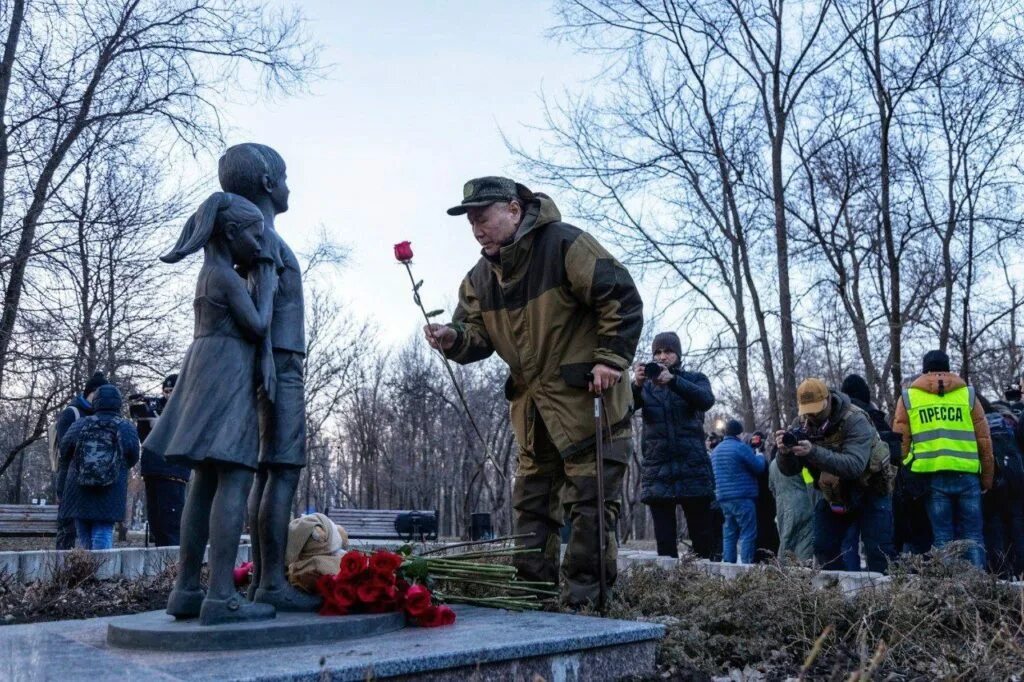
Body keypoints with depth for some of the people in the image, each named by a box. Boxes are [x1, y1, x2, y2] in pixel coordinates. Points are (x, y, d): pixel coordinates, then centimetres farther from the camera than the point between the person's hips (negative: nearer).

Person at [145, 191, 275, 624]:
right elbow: (258, 327, -12)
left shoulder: (211, 273, 20)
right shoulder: (227, 276, -8)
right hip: (227, 378, -10)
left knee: (205, 483, 6)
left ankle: (186, 590, 6)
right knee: (234, 481, -16)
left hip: (209, 378, 10)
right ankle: (222, 596, -21)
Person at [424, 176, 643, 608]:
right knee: (531, 506, 13)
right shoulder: (481, 277, 9)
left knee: (589, 502, -3)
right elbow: (480, 337, 9)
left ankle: (583, 604, 7)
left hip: (586, 397, -8)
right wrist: (454, 338, -12)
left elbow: (622, 298, -14)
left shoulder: (564, 244, -14)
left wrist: (610, 359, -17)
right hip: (532, 404, 8)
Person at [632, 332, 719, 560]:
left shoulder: (695, 379, 10)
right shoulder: (646, 385, 13)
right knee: (665, 544, -2)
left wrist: (672, 380, -28)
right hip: (657, 471, 2)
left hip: (693, 469, -1)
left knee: (705, 544, -5)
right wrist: (636, 384, -25)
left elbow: (706, 400, -13)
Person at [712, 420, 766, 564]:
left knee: (729, 534, 11)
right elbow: (759, 468, -8)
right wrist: (760, 456, 13)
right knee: (748, 534, -5)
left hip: (723, 497, 8)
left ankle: (728, 564, 9)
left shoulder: (716, 451, 14)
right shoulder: (741, 447, -11)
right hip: (742, 497, -7)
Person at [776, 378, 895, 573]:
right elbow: (789, 470, -14)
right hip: (833, 495, 5)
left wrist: (814, 452, -53)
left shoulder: (855, 421, -27)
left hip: (870, 493, -5)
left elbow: (854, 466, -41)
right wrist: (785, 452, -37)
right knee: (823, 549, 6)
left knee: (878, 552, -6)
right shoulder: (802, 425, -11)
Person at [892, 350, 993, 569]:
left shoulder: (908, 397, 9)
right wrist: (987, 480, 16)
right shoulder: (967, 394, 10)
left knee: (942, 537, 5)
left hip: (931, 475, 0)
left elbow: (901, 442, 5)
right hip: (967, 475, 1)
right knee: (972, 536, 8)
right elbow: (984, 442, 10)